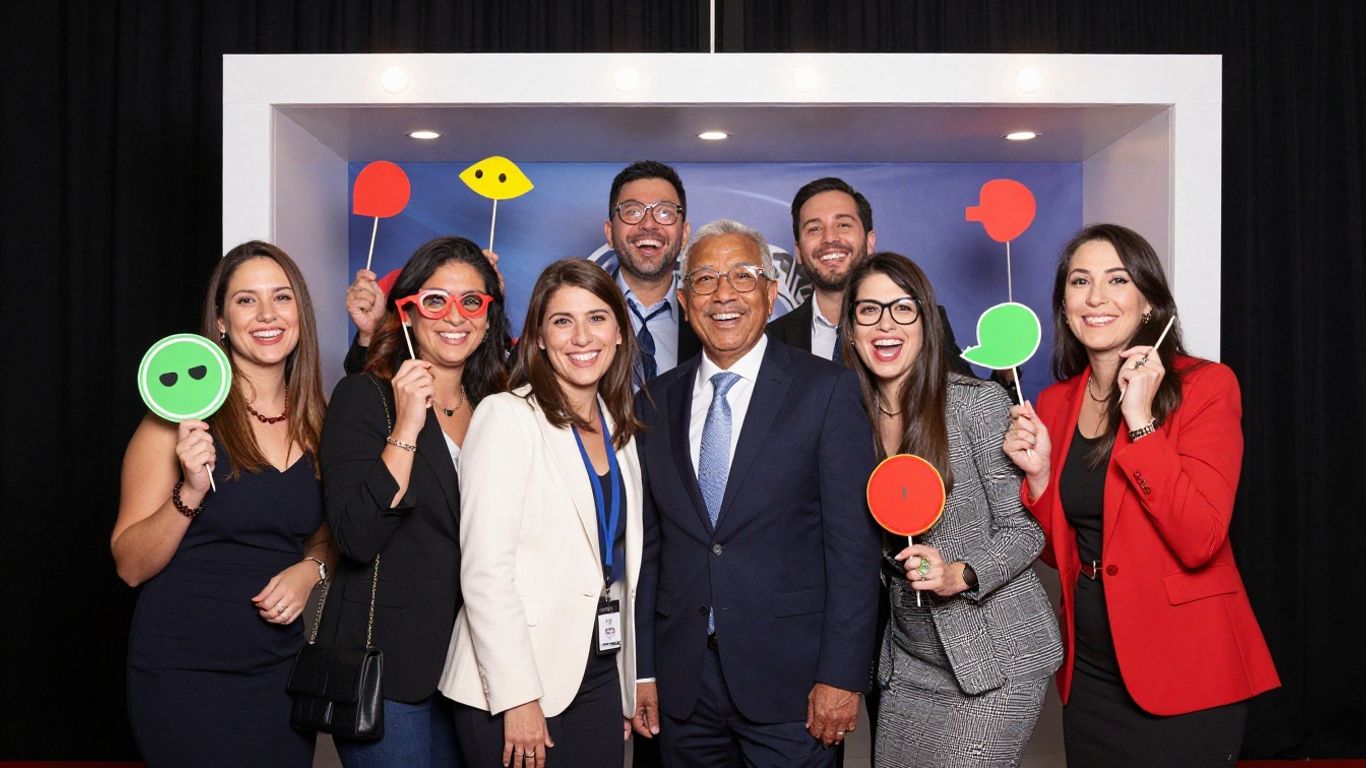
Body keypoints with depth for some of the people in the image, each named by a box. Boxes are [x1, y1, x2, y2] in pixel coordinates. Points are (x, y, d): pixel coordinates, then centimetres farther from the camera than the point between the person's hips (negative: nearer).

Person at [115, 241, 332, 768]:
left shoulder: (314, 421, 3)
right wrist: (190, 493, -25)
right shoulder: (184, 417, -10)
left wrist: (310, 568, -4)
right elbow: (130, 565, -10)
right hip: (186, 671, -4)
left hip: (282, 668, 5)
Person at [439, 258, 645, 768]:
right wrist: (518, 698, -17)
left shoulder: (620, 430, 11)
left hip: (600, 679, 6)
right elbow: (484, 569, -15)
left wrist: (628, 689, 12)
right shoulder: (507, 416, -9)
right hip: (514, 690, -6)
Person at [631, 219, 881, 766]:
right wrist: (643, 669, 5)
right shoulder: (655, 402, 7)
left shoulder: (826, 390, -4)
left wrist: (842, 675, -12)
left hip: (789, 680, -3)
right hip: (682, 683, 4)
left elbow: (854, 542, -8)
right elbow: (648, 546, 8)